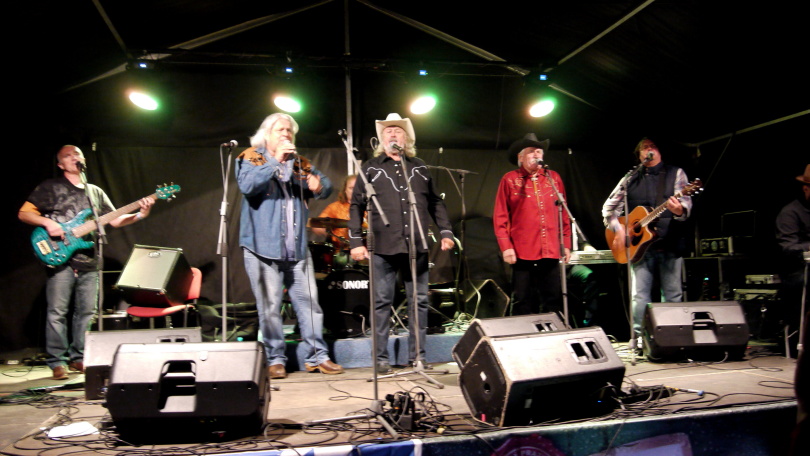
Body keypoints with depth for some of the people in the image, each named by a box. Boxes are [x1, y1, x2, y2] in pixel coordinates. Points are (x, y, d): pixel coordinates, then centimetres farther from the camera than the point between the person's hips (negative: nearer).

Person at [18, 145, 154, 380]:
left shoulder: (96, 192, 18)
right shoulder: (50, 187, 6)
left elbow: (115, 220, 13)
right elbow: (24, 213, 2)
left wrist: (139, 215, -3)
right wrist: (47, 222, -15)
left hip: (89, 261, 4)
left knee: (86, 312, 7)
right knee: (57, 312, -4)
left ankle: (77, 358, 17)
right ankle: (57, 362, 4)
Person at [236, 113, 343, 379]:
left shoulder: (299, 163, 17)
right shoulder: (250, 159, 4)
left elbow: (327, 185, 13)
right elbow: (247, 185, -16)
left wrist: (318, 187, -10)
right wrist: (275, 161, -20)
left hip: (297, 248, 4)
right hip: (263, 247, -4)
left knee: (309, 301, 4)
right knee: (269, 306, 0)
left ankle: (317, 356, 13)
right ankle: (275, 360, 11)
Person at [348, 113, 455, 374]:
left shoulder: (419, 168, 15)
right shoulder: (371, 168, 8)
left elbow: (435, 202, 17)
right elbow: (357, 205, 4)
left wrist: (445, 231, 6)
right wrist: (356, 241, -4)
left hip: (417, 246, 3)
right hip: (383, 247, -2)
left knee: (419, 301, 5)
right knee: (382, 302, 1)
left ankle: (417, 355, 15)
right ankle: (381, 358, 10)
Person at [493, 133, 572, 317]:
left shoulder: (553, 178, 13)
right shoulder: (510, 179, 3)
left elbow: (563, 214, 14)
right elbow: (500, 217, 0)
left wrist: (566, 244, 10)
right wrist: (505, 247, -7)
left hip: (551, 251, 3)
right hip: (523, 252, -3)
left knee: (553, 302, 7)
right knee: (523, 304, 3)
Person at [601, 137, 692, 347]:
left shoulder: (675, 173, 8)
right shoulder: (631, 179, 11)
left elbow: (685, 201, -6)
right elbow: (608, 207, 12)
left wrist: (680, 210, -30)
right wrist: (618, 229, -3)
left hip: (670, 244, -1)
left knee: (674, 295, 4)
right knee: (639, 295, -1)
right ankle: (638, 337, 7)